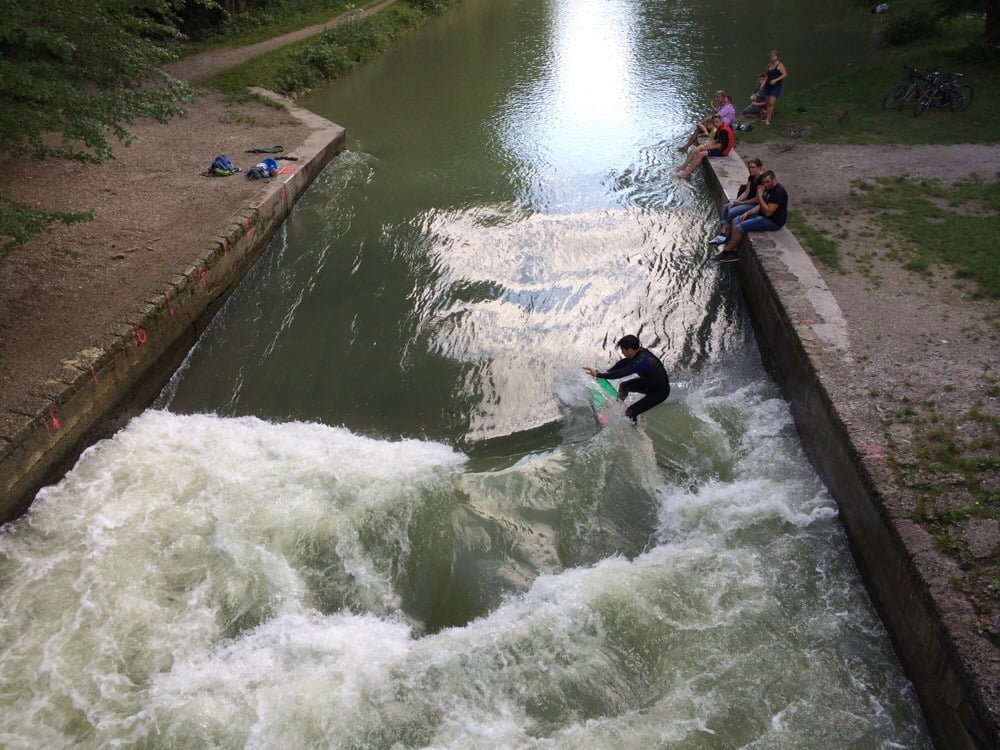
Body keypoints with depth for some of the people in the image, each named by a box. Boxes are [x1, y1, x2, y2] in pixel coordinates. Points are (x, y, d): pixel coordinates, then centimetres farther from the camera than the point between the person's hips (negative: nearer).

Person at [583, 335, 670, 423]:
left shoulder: (641, 361, -36)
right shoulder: (639, 352, -10)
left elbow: (621, 373, -38)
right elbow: (622, 364, 2)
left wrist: (598, 375, -36)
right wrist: (605, 372, -3)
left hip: (660, 391, -9)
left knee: (630, 412, -14)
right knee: (623, 385, 14)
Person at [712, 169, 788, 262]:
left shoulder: (778, 192, -21)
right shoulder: (768, 189, 11)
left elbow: (768, 212, -28)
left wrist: (759, 197, -24)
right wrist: (747, 213, 2)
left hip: (773, 222, -11)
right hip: (762, 215, 11)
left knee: (740, 227, -20)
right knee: (735, 221, 3)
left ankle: (725, 253, -11)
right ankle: (732, 252, -6)